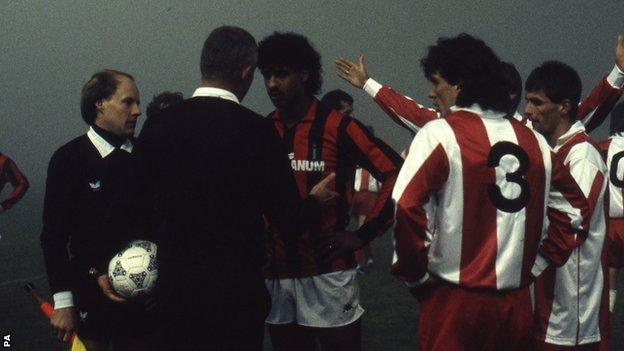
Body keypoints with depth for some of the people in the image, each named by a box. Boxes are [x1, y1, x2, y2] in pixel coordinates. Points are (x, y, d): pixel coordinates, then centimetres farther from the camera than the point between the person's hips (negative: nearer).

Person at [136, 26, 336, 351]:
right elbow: (288, 217, -7)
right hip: (236, 288, -3)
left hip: (173, 285, 3)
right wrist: (315, 200, 14)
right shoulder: (256, 130, -13)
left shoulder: (157, 126, -3)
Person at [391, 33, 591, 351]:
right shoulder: (533, 140, 9)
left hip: (454, 300, -5)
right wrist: (536, 264, 15)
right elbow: (575, 210, 14)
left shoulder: (440, 133, -8)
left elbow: (407, 206, -20)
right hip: (516, 304, 5)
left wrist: (414, 273, -8)